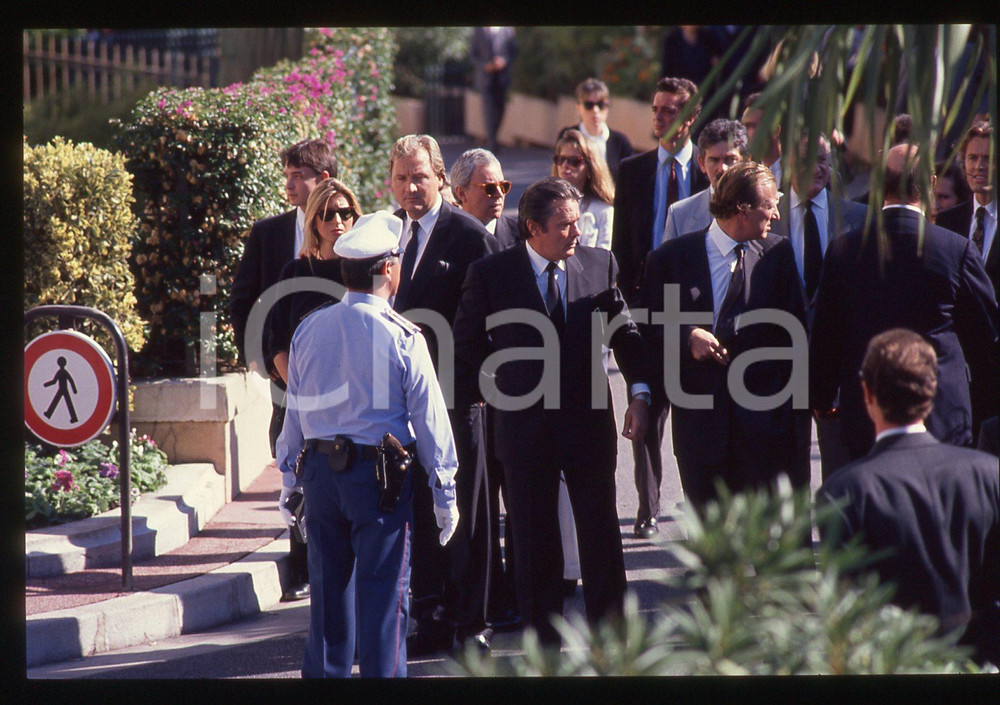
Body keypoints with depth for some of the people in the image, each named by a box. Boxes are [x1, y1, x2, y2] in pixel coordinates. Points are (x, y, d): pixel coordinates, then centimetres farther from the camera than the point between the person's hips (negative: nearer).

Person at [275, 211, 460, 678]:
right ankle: (382, 673, 1)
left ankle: (324, 673, 20)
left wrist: (290, 482, 19)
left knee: (329, 588, 14)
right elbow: (428, 417, -6)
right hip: (381, 475, -5)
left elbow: (294, 412, 10)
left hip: (319, 468, 5)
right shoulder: (401, 338, -10)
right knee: (382, 593, 0)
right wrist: (444, 493, 0)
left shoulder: (308, 331, 4)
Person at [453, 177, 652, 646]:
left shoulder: (599, 264, 2)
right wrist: (480, 395, 3)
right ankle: (546, 641, 15)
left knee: (601, 536, 4)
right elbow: (467, 344, 6)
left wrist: (639, 391, -5)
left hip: (589, 423, 1)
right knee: (534, 542, 6)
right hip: (525, 426, -1)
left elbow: (624, 332, 7)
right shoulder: (491, 274, -4)